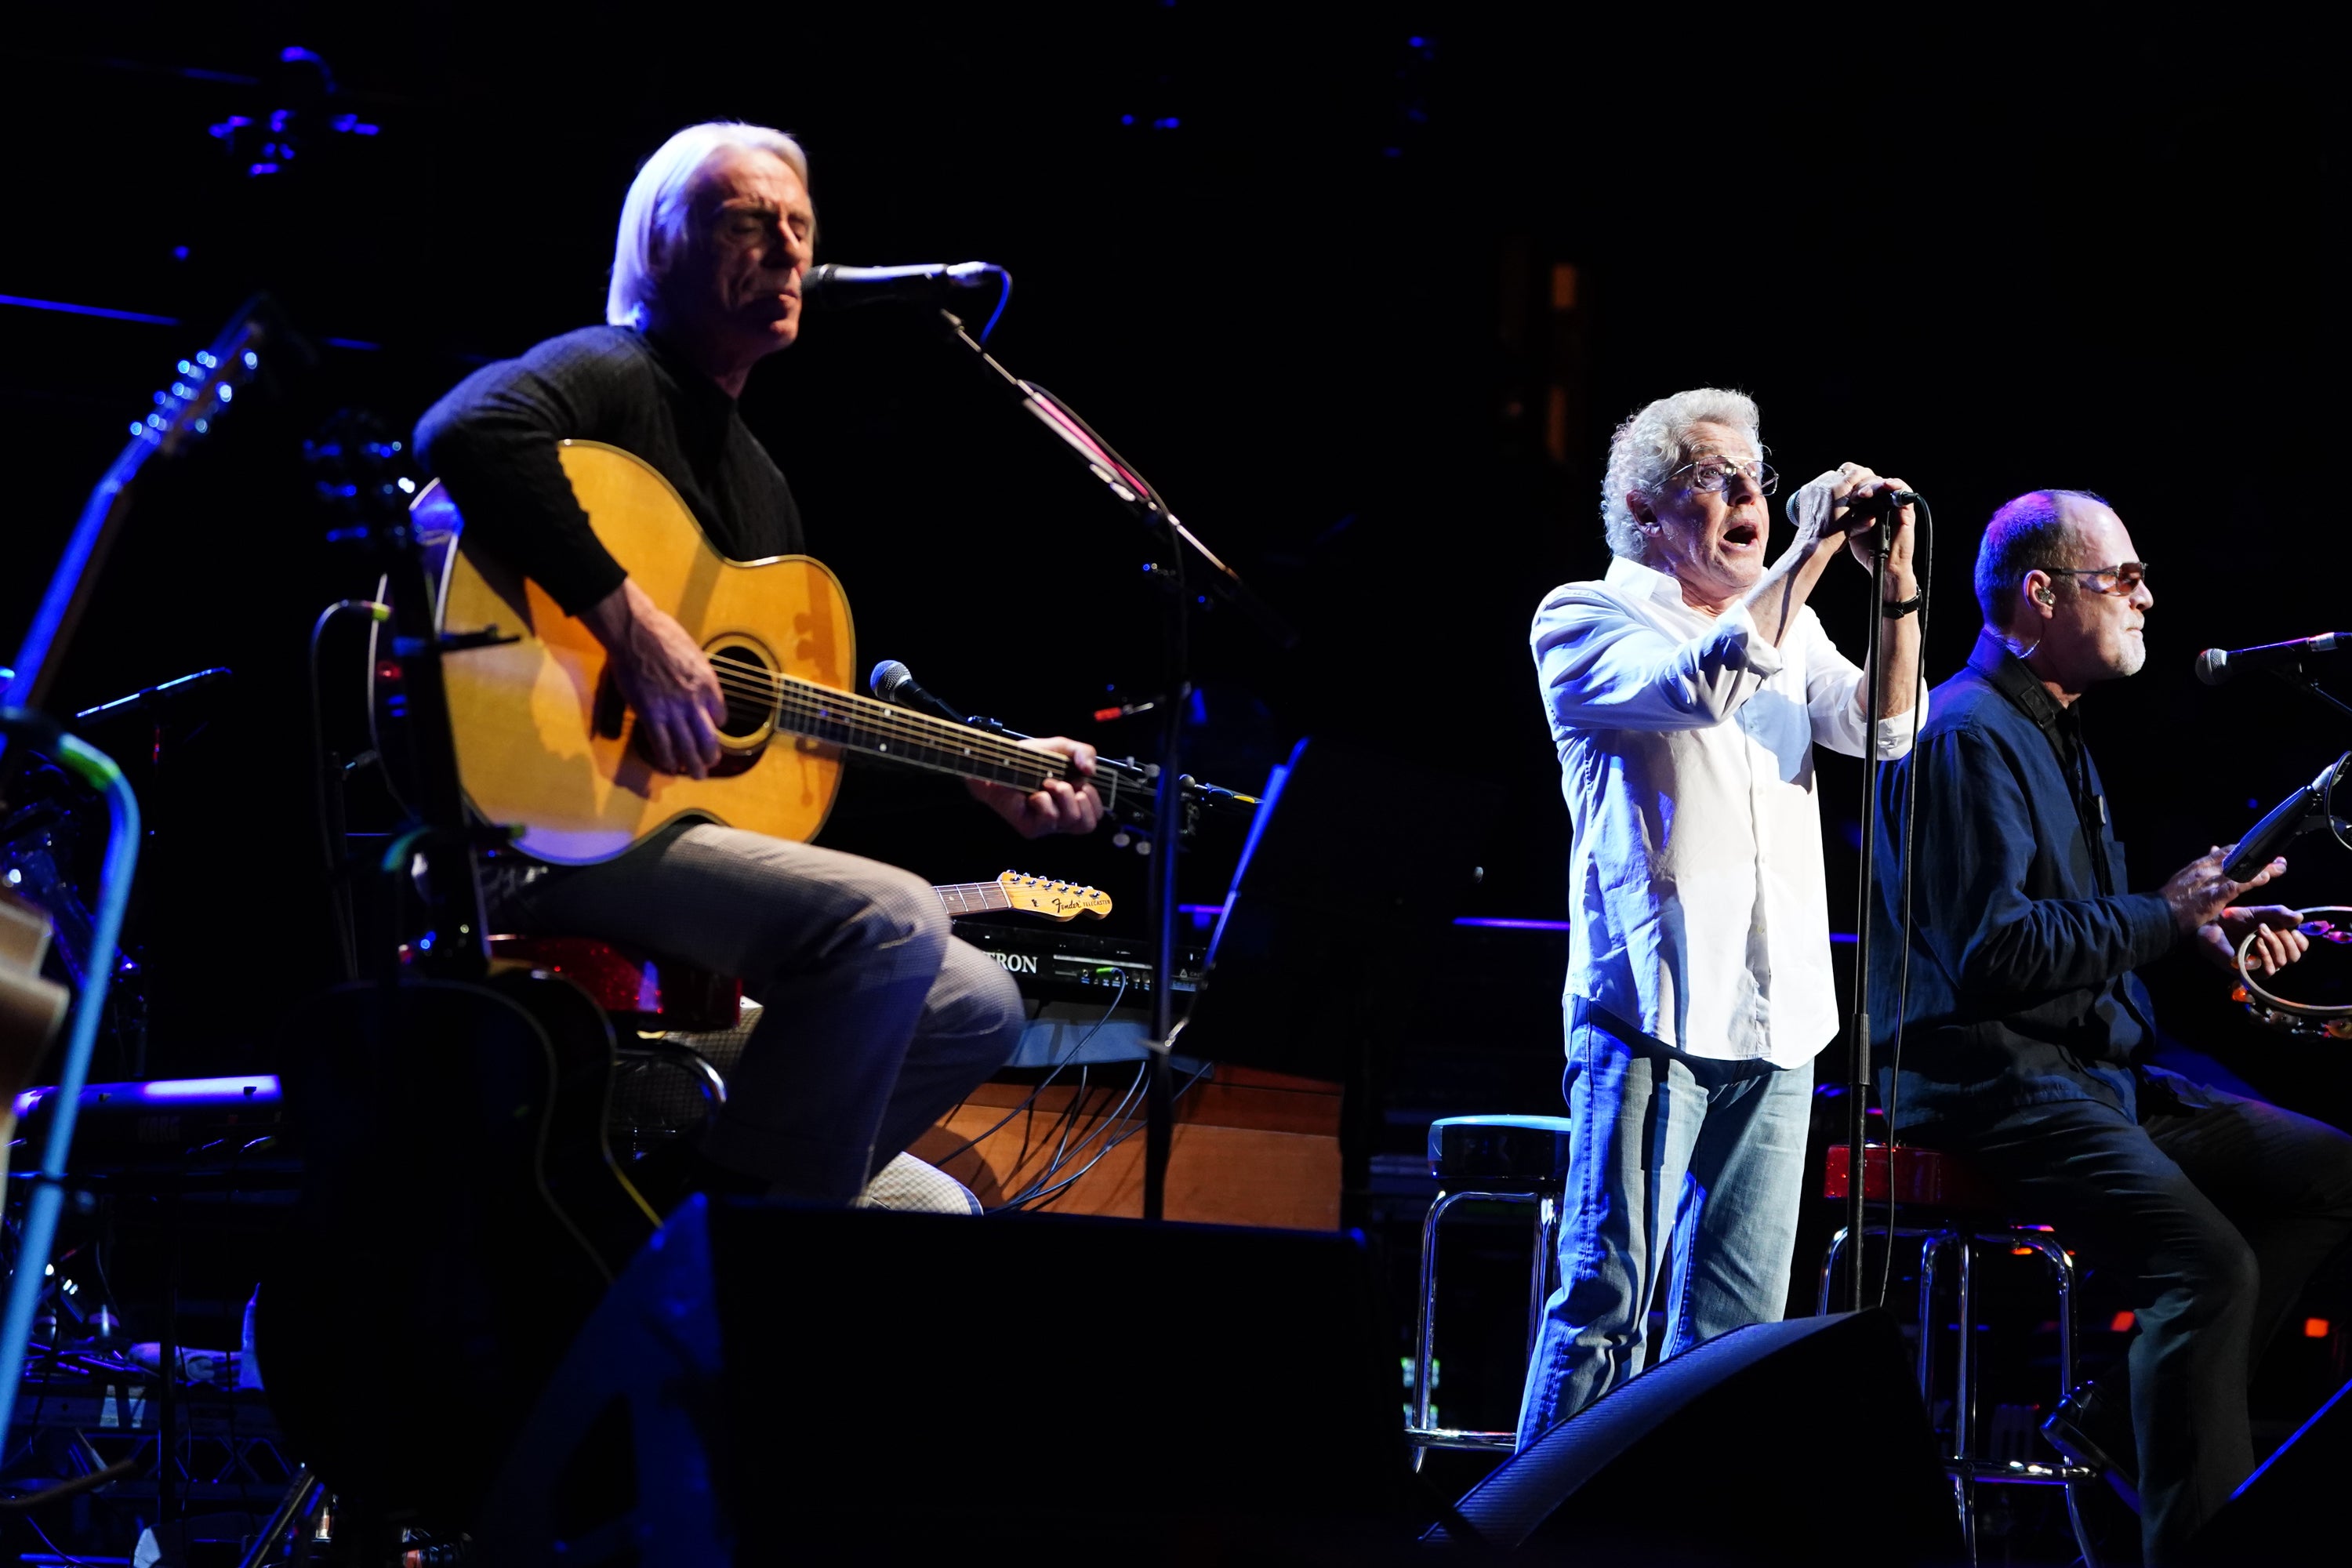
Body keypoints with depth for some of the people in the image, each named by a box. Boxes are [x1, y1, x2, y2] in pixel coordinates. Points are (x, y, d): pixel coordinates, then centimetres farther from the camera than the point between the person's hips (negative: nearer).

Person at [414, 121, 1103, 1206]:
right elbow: (466, 432, -29)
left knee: (975, 1007, 7)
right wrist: (630, 621, -30)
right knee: (889, 919, -28)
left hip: (707, 817, 10)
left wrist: (988, 778, 19)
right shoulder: (609, 378, -5)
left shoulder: (757, 477, 23)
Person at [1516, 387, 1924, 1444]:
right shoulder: (1586, 620, 2)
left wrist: (1896, 586, -7)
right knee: (1607, 1298, -10)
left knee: (1740, 1325, 6)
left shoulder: (1789, 628, 20)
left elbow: (1885, 730, 5)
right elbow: (1706, 684, -17)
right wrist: (1811, 549, -14)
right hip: (1651, 1006, -6)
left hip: (1775, 1022, 6)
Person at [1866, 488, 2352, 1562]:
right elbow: (1990, 955, -24)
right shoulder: (1968, 738, -14)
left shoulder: (2051, 731, 20)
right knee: (2212, 1262, -28)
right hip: (1993, 1084, -11)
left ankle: (2130, 1416, 3)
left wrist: (2203, 923, 9)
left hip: (2093, 1074, 11)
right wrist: (2164, 918, -18)